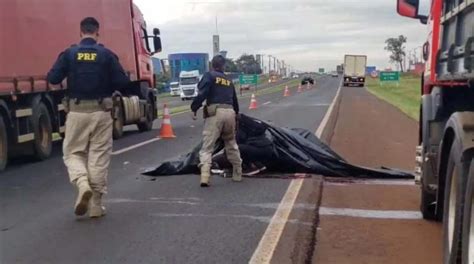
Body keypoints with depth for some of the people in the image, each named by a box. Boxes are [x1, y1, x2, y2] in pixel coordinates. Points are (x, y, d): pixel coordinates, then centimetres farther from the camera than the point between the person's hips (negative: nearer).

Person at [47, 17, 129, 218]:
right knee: (99, 157, 7)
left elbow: (53, 79, -4)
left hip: (77, 111, 0)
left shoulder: (69, 54, -1)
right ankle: (96, 205, 11)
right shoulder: (107, 54, -2)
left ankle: (82, 184, -13)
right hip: (101, 112, 0)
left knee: (73, 153, 15)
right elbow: (122, 82, -6)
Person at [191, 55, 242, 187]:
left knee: (207, 148, -7)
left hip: (215, 112, -5)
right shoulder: (229, 80, 22)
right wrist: (236, 113, 42)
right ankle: (237, 174, 29)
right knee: (232, 145, 22)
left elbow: (202, 93, -10)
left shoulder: (209, 76, 6)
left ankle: (205, 177, -23)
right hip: (230, 112, 5)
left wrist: (194, 108, -5)